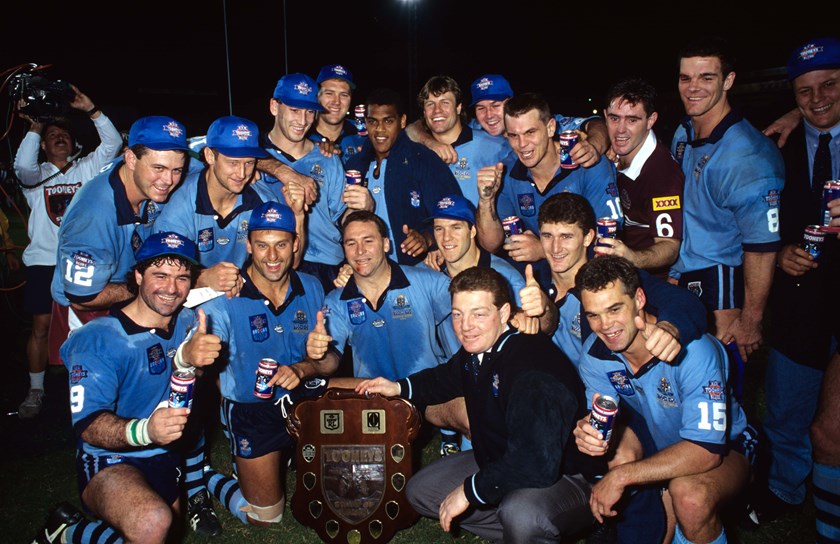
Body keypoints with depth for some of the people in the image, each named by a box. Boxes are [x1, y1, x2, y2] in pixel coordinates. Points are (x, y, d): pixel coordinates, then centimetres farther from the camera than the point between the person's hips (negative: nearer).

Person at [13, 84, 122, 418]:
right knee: (41, 326, 3)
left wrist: (91, 110, -7)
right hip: (45, 262, 0)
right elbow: (24, 166, -16)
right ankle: (35, 391, 14)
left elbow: (112, 145, -3)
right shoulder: (36, 176, 8)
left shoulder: (87, 169, 11)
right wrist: (34, 129, -8)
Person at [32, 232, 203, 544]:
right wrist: (144, 430, -42)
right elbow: (87, 425, -24)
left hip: (167, 459, 7)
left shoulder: (187, 322, 3)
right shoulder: (98, 339, -16)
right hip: (109, 462, -6)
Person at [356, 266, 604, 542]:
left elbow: (537, 465, -38)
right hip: (497, 461, 9)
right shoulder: (476, 348, -4)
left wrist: (470, 490, -25)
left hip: (565, 476, -9)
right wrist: (399, 387, 8)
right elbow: (448, 378, 21)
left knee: (520, 514, -41)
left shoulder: (534, 371, -32)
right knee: (419, 491, 12)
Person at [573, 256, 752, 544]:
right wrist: (591, 433, -35)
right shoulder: (595, 353, -14)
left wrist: (621, 476, -36)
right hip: (656, 439, 7)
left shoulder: (694, 350, -32)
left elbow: (706, 450, -34)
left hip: (723, 446, -6)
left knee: (689, 494, -36)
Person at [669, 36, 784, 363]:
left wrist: (750, 319, -15)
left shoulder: (747, 156, -22)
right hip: (677, 277, 7)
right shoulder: (682, 134, 4)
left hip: (721, 288, -7)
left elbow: (762, 245, -20)